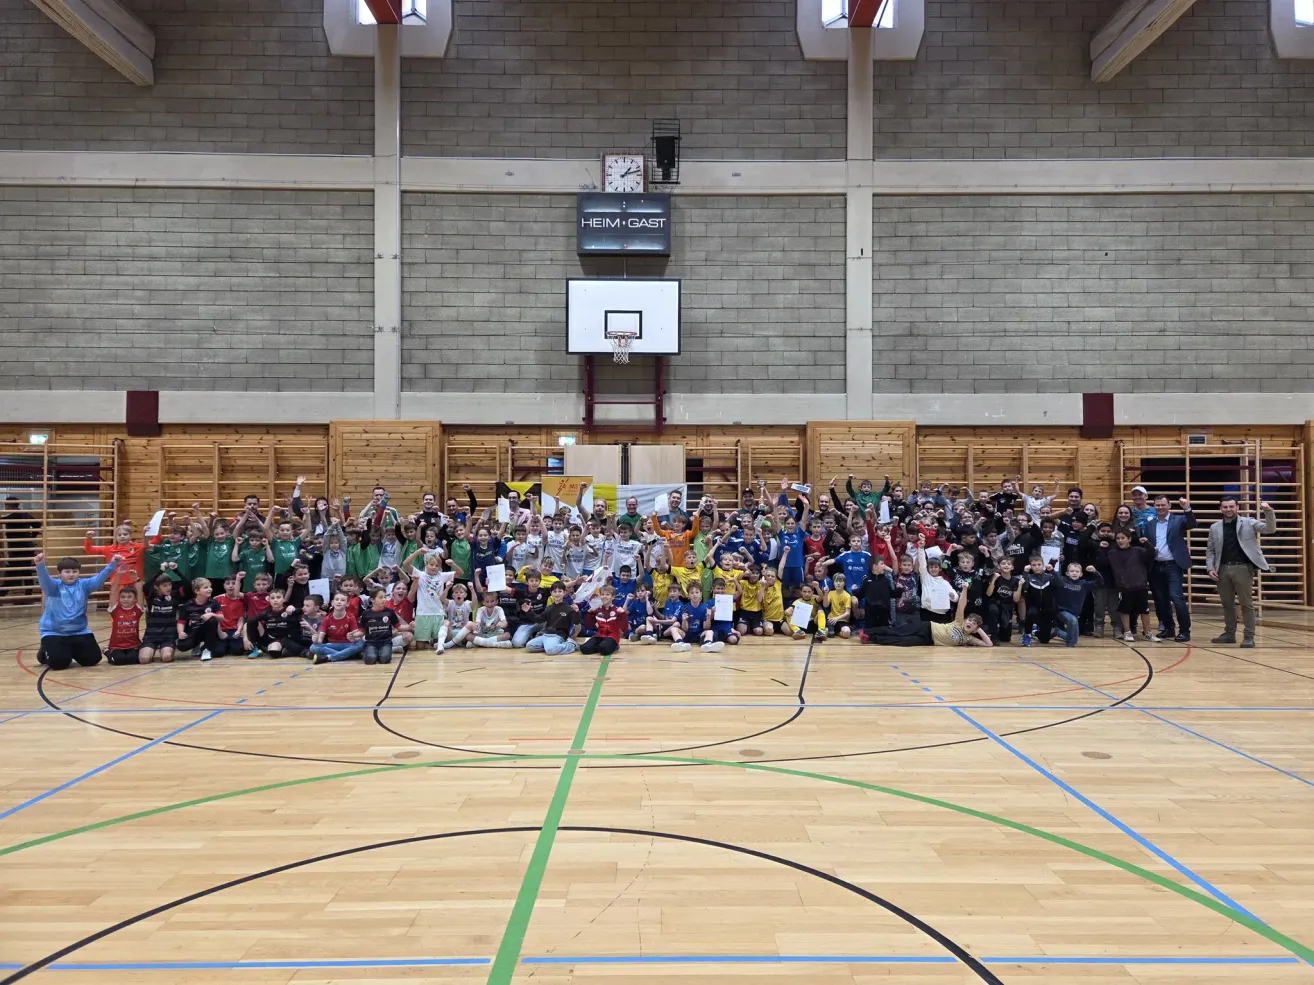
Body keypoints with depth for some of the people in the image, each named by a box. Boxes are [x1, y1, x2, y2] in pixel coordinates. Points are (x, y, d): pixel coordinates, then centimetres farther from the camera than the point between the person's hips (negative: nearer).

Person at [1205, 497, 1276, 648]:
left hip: (1242, 568, -4)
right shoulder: (1215, 527, 10)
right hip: (1223, 569, 4)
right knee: (1227, 603, 12)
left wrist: (1268, 512, -26)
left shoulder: (1248, 523, 1)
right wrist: (1210, 568, 0)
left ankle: (1249, 636, 3)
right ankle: (1229, 633, 23)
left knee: (1246, 603, -2)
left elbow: (1270, 529, -10)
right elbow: (1210, 550, 13)